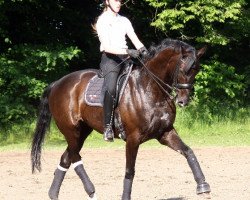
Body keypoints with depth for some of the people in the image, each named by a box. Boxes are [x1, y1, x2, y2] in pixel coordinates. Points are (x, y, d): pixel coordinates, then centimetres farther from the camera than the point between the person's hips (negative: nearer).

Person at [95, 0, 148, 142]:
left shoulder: (124, 21, 17)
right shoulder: (102, 21, -2)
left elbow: (135, 40, 8)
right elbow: (107, 47, -14)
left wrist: (142, 49, -14)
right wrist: (128, 52, -25)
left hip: (125, 57, 7)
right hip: (110, 59, -7)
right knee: (110, 88, -31)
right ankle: (108, 127, -28)